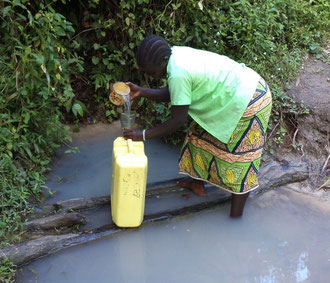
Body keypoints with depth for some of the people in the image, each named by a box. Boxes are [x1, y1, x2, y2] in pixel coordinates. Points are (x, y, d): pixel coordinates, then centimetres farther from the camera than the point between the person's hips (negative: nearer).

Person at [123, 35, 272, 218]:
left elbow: (178, 121, -21)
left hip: (248, 101, -10)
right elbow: (172, 94, 10)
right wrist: (141, 92, 0)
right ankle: (198, 184, 36)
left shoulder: (178, 74, -28)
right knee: (202, 133, 19)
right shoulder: (175, 54, -1)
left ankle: (235, 218, 7)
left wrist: (144, 135, -15)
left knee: (239, 157, -3)